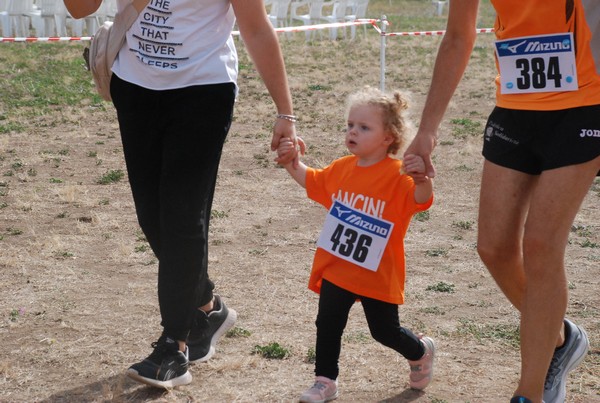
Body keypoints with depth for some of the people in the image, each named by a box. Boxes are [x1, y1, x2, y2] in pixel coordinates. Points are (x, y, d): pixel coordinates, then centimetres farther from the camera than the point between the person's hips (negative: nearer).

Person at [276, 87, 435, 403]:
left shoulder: (396, 175, -16)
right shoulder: (342, 168, 3)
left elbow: (420, 199, -32)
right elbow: (312, 180, 21)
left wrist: (422, 176, -51)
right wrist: (291, 163, 6)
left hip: (377, 274, -5)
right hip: (336, 269, 5)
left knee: (385, 330, 10)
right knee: (327, 325, 5)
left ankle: (421, 352, 39)